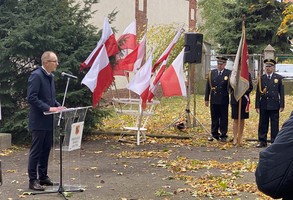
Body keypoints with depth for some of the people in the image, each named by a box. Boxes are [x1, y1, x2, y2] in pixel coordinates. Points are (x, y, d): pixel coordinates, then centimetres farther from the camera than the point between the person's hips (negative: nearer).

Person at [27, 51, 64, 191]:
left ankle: (43, 177, 23)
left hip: (48, 121, 8)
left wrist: (58, 106, 6)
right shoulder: (36, 75, -14)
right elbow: (31, 98, -21)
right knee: (36, 150, -2)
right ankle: (33, 180, 4)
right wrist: (48, 108, -22)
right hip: (39, 120, -8)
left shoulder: (50, 76, 12)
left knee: (46, 150, 13)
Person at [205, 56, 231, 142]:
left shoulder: (229, 73, 0)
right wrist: (206, 99, 7)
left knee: (223, 118, 4)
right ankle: (214, 134, 18)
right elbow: (208, 86, 9)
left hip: (224, 100, -2)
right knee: (214, 118, 9)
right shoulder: (211, 73, 8)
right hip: (214, 100, 2)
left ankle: (223, 135, 12)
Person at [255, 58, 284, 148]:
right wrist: (257, 106, 1)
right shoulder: (261, 78, 7)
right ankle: (262, 141, 14)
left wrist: (282, 105, -3)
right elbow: (258, 93, 6)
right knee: (263, 124, 6)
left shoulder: (279, 78, 3)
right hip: (263, 105, 2)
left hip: (274, 106, -2)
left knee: (274, 124, 2)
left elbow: (281, 93, 2)